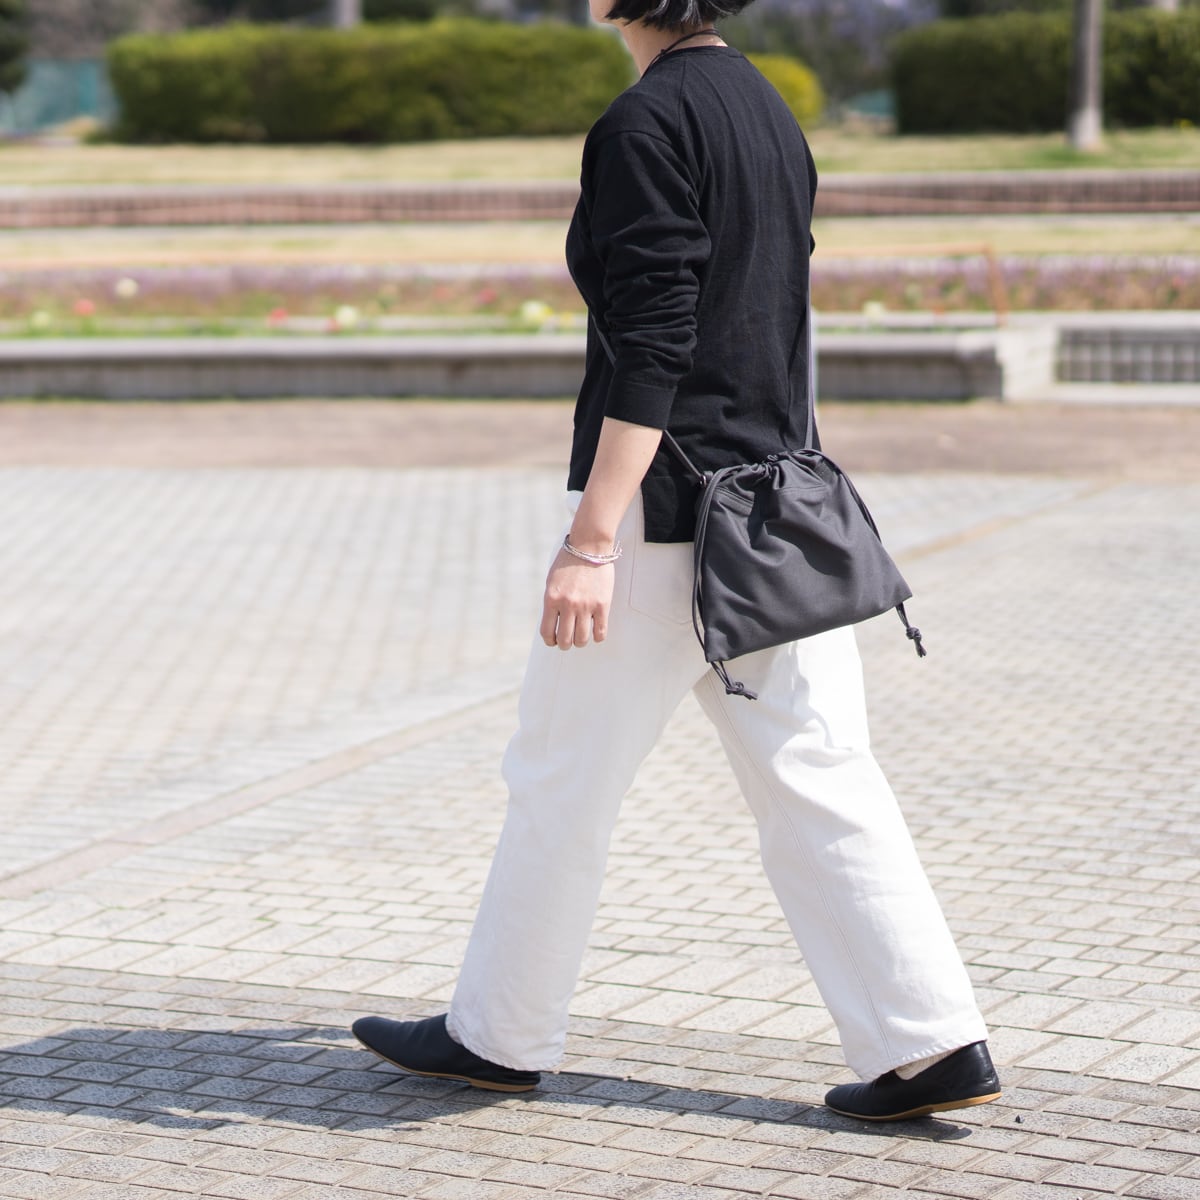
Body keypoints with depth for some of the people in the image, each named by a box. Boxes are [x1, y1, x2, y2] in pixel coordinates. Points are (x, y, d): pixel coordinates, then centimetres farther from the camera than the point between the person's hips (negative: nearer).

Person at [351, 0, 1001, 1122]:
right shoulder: (769, 111, 14)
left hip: (664, 512, -8)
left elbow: (651, 349, -19)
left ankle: (499, 1035, 20)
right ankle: (931, 1039, 3)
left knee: (560, 780, 7)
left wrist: (592, 542, -20)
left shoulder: (647, 123, -13)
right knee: (817, 779, 7)